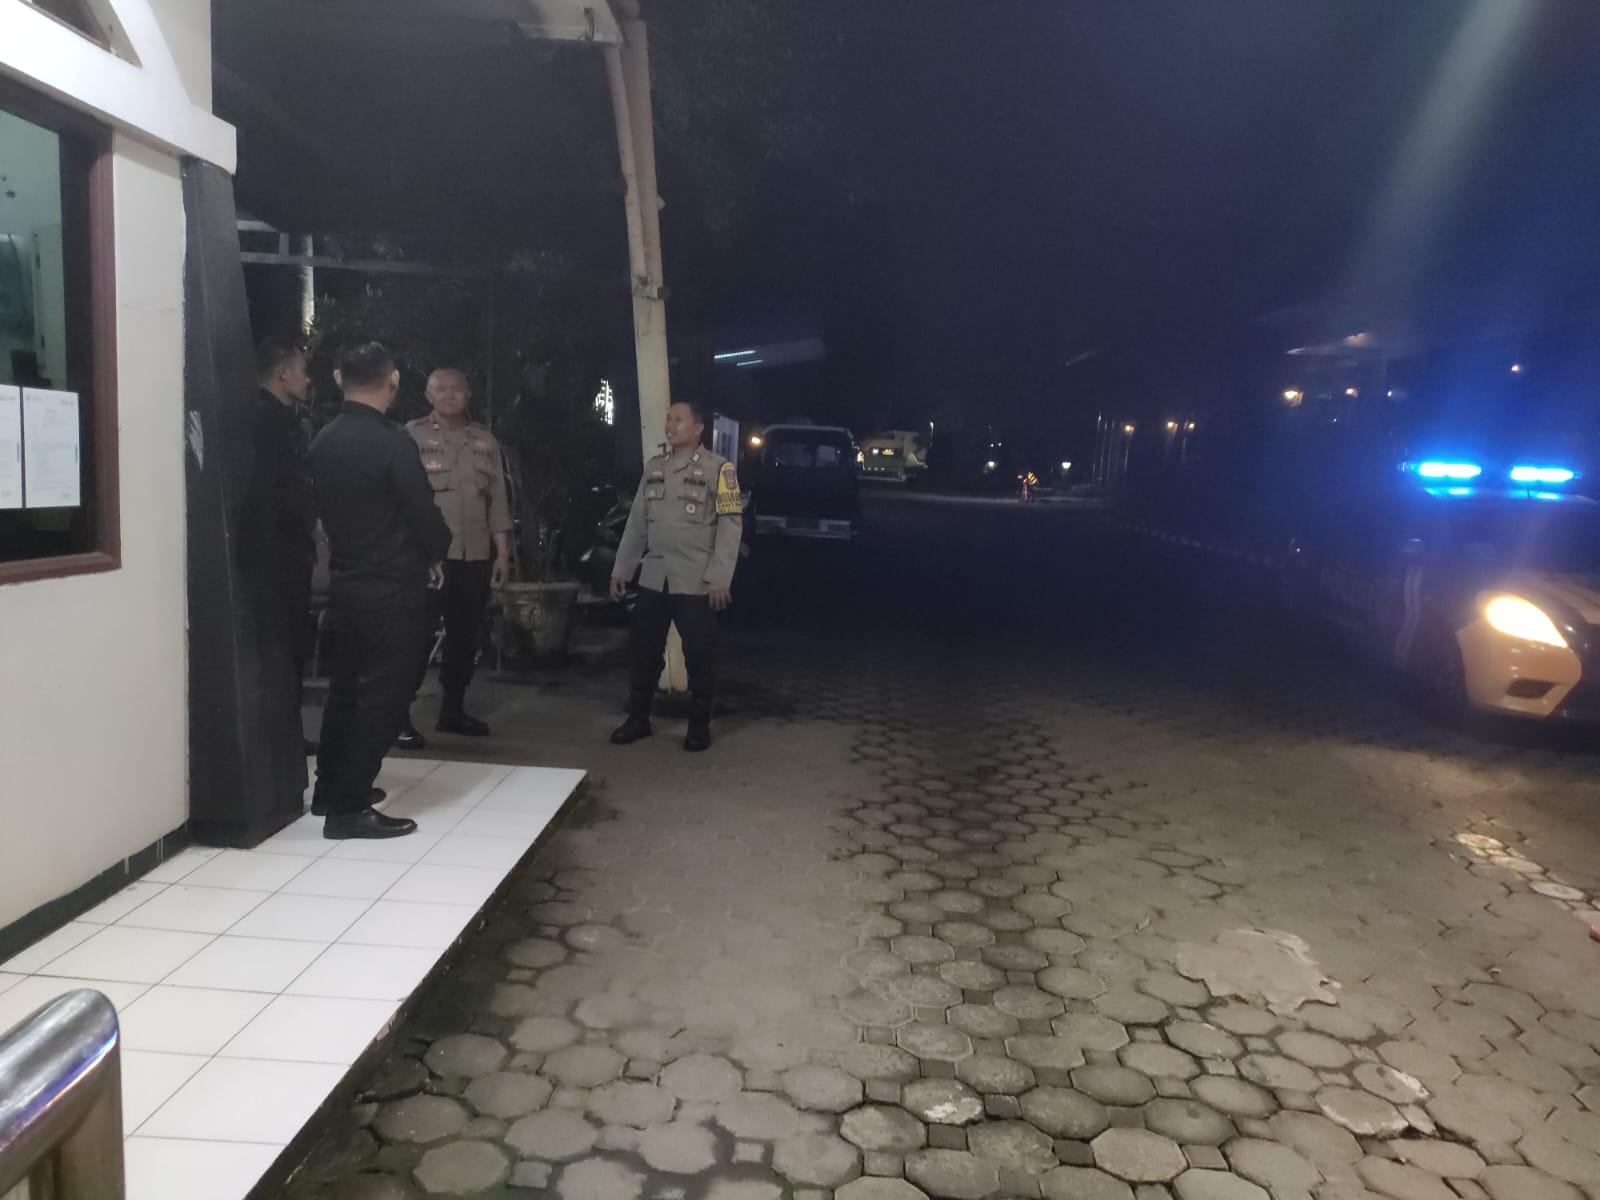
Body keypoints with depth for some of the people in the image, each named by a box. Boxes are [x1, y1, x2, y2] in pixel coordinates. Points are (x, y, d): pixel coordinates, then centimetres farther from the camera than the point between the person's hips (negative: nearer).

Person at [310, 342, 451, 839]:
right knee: (383, 695, -1)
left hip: (345, 582, 8)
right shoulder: (392, 441, -17)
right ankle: (349, 808, 1)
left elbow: (326, 508, 11)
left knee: (346, 686, 19)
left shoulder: (323, 442, 5)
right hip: (392, 587, -8)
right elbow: (423, 514, -14)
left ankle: (330, 789, 30)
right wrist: (435, 556, 5)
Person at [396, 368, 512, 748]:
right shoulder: (412, 435, -1)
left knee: (465, 636, 11)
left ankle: (452, 709, 23)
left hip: (476, 555, 5)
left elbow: (497, 498, 13)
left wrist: (502, 551, 8)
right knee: (419, 636, -4)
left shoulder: (485, 440, 12)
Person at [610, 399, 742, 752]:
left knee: (699, 656, 3)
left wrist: (720, 577, -16)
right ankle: (638, 718, 24)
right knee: (642, 650, 10)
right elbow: (637, 522, 16)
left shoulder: (718, 468, -4)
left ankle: (699, 726, 16)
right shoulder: (653, 467, 13)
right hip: (653, 578, 5)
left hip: (696, 582, -5)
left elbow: (730, 524, -9)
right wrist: (622, 569, 13)